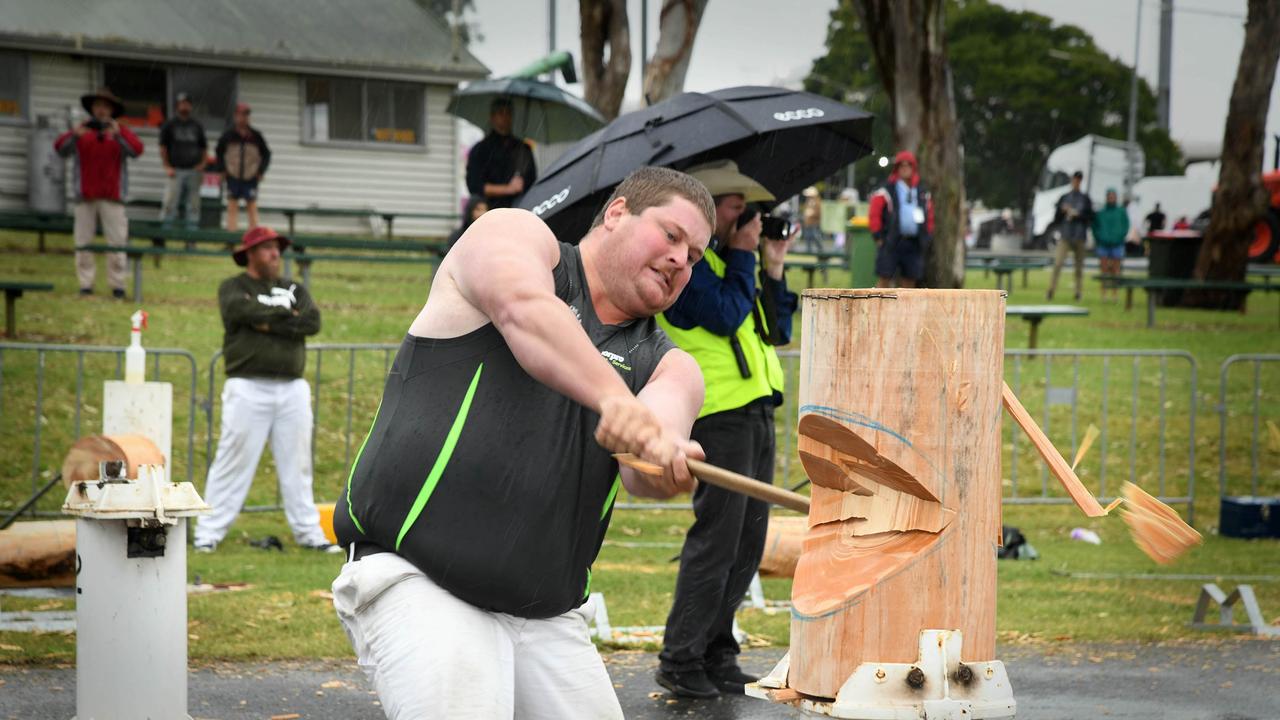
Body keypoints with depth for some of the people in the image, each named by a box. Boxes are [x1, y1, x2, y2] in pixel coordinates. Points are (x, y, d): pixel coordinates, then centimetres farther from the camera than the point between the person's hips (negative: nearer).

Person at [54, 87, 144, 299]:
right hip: (85, 196, 1)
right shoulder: (82, 131, 10)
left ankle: (117, 285, -2)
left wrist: (117, 135, -24)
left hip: (112, 196, -1)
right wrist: (74, 135, -22)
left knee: (117, 242, -6)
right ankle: (86, 284, 4)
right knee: (83, 242, 0)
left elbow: (136, 150, -10)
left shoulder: (120, 132, 8)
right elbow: (60, 148, -3)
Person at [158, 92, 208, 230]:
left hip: (194, 170, 3)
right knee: (170, 201, -10)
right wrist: (167, 167, -4)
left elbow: (204, 148, 18)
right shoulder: (169, 125, 5)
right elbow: (163, 147, 5)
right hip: (176, 170, -3)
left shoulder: (197, 125, 13)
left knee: (193, 203, 2)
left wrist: (202, 164, 3)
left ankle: (192, 227, 6)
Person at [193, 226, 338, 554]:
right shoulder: (233, 287, 6)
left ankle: (308, 531, 15)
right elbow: (239, 311, -17)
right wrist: (286, 313, -7)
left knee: (297, 464, 8)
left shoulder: (294, 289, 16)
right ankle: (208, 533, -3)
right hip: (248, 388, -4)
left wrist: (268, 324, -9)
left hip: (292, 389, 4)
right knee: (233, 462, -6)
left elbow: (313, 322, -2)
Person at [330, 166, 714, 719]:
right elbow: (525, 311, -19)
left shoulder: (666, 366, 15)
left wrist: (667, 463, -33)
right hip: (414, 585, -6)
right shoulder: (513, 234, 6)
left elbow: (641, 471, -8)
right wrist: (612, 396, -36)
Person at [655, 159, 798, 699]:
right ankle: (679, 660, -5)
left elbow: (775, 331, 18)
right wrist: (744, 257, -9)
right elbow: (726, 315, -21)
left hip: (756, 412, 9)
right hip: (718, 416, -9)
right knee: (716, 539, -11)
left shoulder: (726, 259, 20)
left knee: (747, 544, 10)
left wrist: (773, 270, 9)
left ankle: (716, 654, 17)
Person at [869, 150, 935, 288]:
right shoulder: (886, 190, -1)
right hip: (891, 243, -4)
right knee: (884, 279, -6)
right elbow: (873, 215, -4)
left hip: (914, 244, 4)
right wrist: (878, 237, -8)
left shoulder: (923, 193, 15)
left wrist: (927, 238, 12)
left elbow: (929, 217, 21)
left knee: (909, 281, 6)